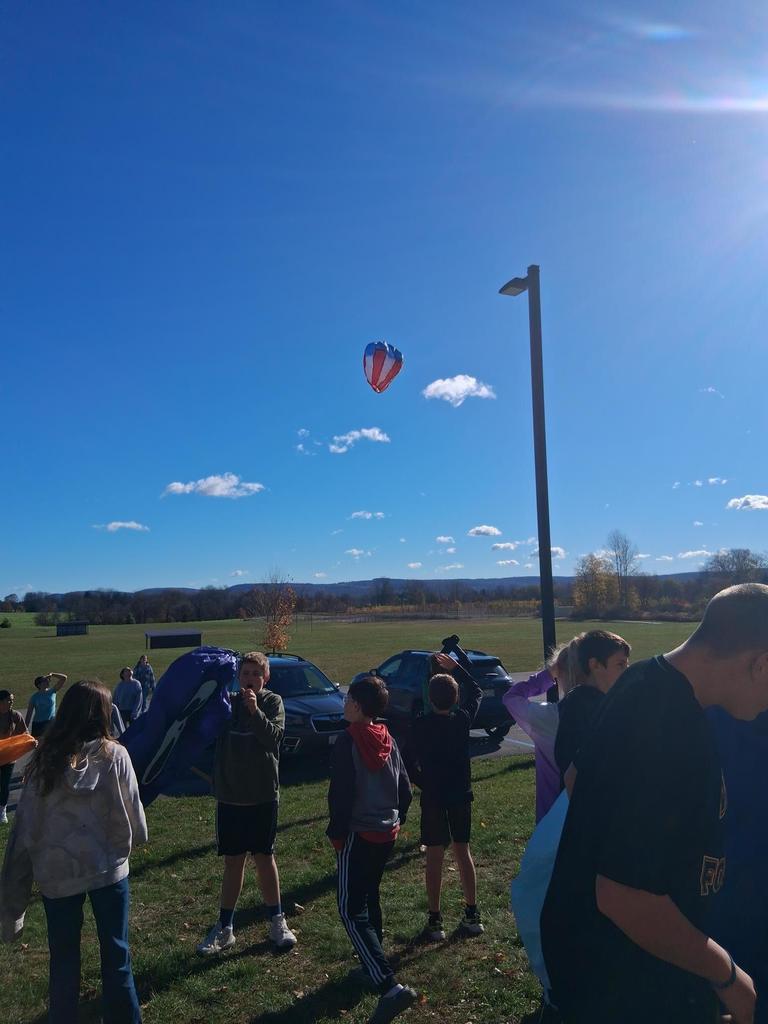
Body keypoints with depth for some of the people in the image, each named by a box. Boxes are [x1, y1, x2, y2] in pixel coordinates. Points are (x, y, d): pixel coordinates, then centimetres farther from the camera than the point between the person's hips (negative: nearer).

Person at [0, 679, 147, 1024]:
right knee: (116, 956, 13)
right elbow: (132, 818, -6)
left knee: (63, 961, 18)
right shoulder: (113, 755, -10)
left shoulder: (44, 759, -3)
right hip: (107, 869, -2)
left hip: (56, 873, 2)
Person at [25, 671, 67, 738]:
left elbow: (64, 678, 0)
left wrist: (52, 674, -6)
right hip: (38, 724, -1)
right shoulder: (35, 697, -2)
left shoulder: (52, 692, 3)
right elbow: (29, 714, 0)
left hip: (51, 723, 2)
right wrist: (25, 729, -2)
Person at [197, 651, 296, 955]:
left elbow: (274, 737, -19)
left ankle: (277, 922, 23)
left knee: (265, 857, 8)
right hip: (229, 794, 2)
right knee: (233, 860, 10)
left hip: (263, 794, -2)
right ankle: (225, 929, 21)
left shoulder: (272, 702, -5)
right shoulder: (228, 702, 2)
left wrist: (255, 711, -28)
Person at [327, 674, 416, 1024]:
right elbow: (404, 788, 10)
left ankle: (390, 986, -16)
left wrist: (336, 833, -9)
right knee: (369, 897, 24)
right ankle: (372, 965, 38)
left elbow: (341, 792, -19)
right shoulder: (388, 740, 5)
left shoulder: (349, 740, -18)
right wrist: (397, 820, 20)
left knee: (352, 911, -5)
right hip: (387, 833, 8)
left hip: (359, 834, -8)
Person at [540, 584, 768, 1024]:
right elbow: (625, 897, -32)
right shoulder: (672, 732, -33)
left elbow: (577, 777, 11)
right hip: (622, 982, -8)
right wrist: (726, 973, -17)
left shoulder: (647, 679, -4)